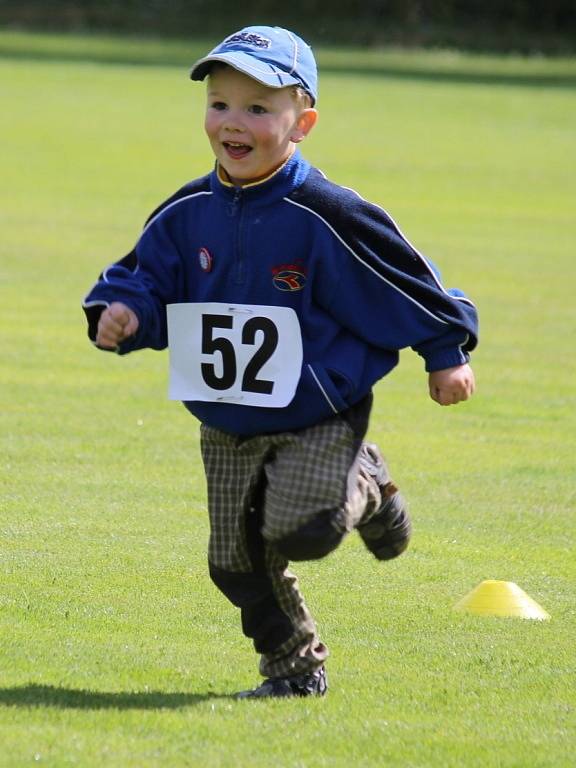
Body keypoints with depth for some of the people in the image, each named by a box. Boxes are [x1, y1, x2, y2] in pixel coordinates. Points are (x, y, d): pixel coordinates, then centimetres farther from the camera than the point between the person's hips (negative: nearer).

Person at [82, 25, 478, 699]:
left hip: (321, 420, -5)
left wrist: (446, 354, -3)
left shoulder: (325, 216, -18)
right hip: (227, 428, 5)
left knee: (298, 531, -24)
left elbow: (404, 283, -9)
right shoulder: (186, 214, -2)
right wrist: (121, 314, -15)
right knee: (237, 561, 7)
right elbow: (147, 280, 7)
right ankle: (294, 667, 28)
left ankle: (364, 489, 10)